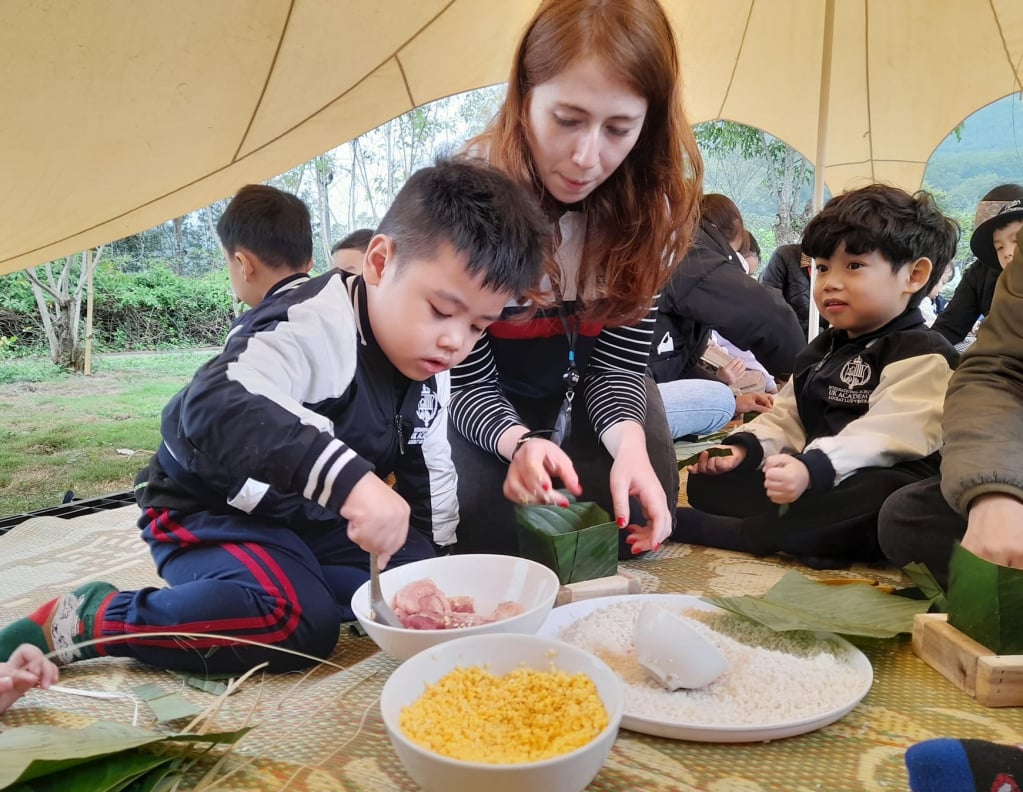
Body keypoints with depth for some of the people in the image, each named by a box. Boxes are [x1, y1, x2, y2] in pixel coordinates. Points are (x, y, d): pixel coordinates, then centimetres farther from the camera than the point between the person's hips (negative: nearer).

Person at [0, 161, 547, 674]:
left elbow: (427, 481, 6)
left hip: (316, 520, 8)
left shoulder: (430, 369, -4)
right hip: (211, 509, -7)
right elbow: (216, 406, -48)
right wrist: (348, 478, -58)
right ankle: (84, 621, -13)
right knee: (297, 622, -31)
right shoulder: (313, 321, -29)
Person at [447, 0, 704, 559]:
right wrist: (518, 442, -45)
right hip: (485, 409, -2)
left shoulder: (650, 207, -18)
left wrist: (628, 440, -37)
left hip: (589, 399, 3)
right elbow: (466, 379, -23)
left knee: (634, 535, -5)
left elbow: (618, 361, -15)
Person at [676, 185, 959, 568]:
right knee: (705, 481, -1)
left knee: (879, 501, -42)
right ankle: (813, 534, -22)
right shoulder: (821, 349, 19)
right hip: (812, 485, 8)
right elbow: (787, 416, 16)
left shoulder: (923, 355, -9)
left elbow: (886, 433, -24)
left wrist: (813, 468, -40)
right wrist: (743, 447, -4)